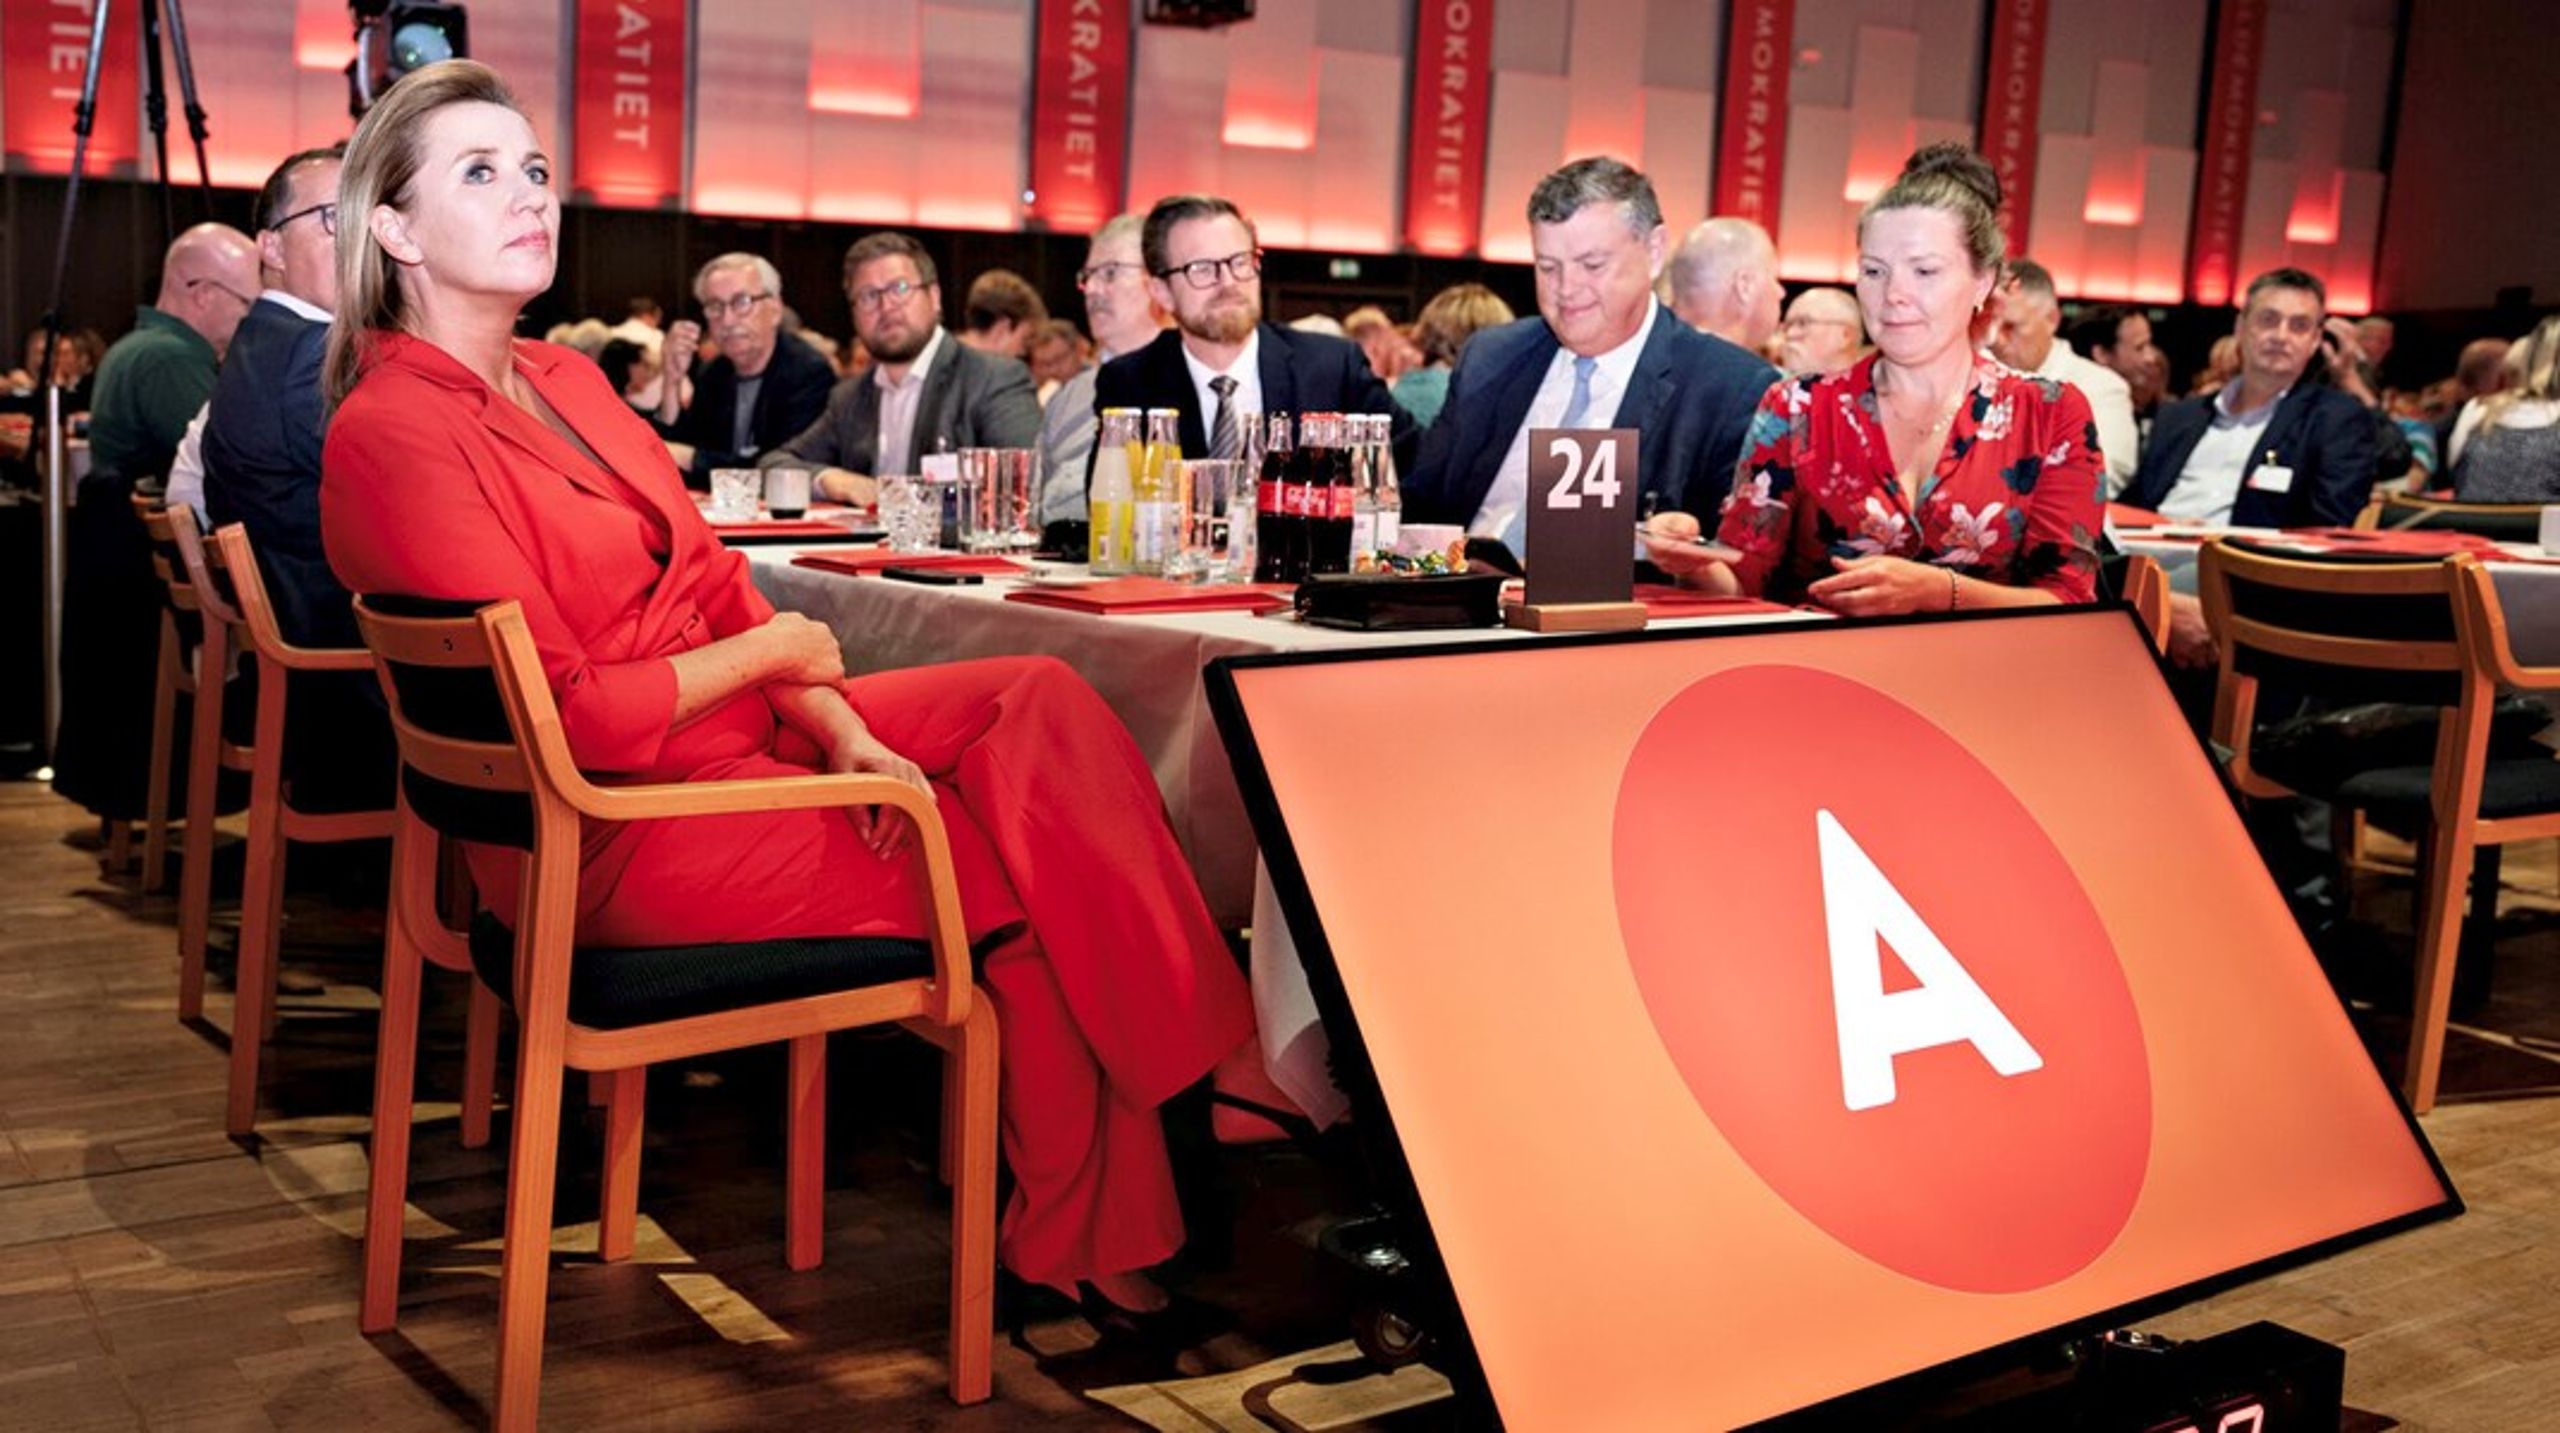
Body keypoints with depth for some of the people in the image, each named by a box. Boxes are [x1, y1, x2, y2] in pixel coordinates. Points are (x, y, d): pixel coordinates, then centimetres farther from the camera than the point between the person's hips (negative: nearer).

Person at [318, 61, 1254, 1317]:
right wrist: (770, 653, -10)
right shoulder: (394, 435, -17)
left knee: (1041, 700, -6)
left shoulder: (566, 382, 11)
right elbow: (564, 716, -22)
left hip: (739, 730, 9)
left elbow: (714, 581, 9)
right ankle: (1076, 1233, 6)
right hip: (625, 831, -8)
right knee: (1028, 861, -11)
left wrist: (844, 733, -6)